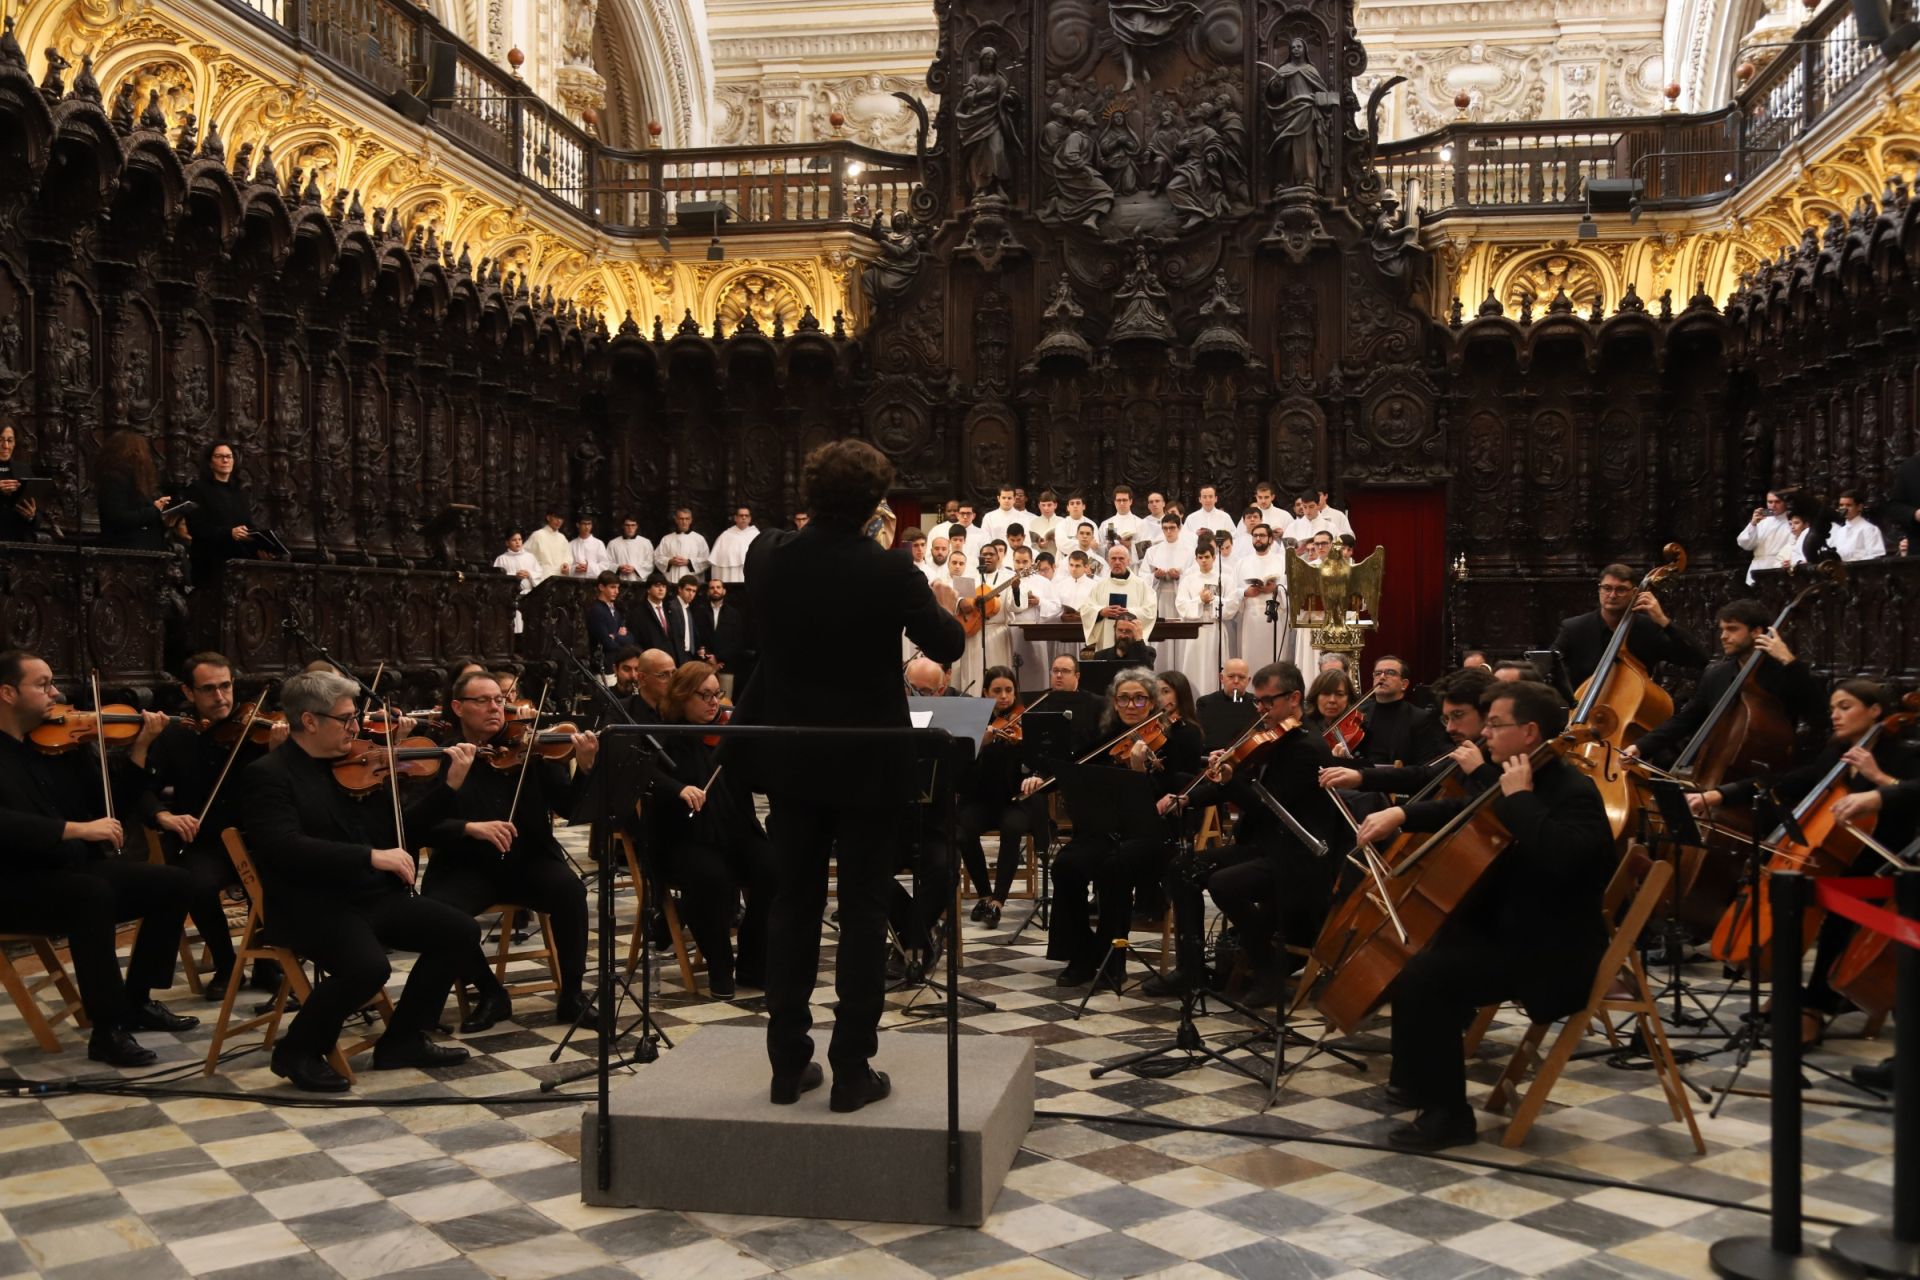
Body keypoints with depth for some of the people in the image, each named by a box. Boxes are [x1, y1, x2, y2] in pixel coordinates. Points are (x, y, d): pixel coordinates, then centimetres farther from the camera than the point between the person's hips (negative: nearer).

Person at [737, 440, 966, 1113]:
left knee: (792, 905, 13)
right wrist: (925, 600, 13)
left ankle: (788, 1062, 18)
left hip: (792, 759, 4)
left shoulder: (766, 557, -5)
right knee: (863, 912, 5)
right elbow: (949, 645, -4)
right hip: (869, 763, -4)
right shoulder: (891, 572, -17)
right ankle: (853, 1069, 9)